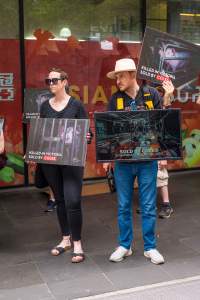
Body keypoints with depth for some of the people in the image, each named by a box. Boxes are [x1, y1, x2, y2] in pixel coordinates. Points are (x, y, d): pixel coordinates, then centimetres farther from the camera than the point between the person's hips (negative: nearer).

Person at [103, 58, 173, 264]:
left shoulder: (151, 94, 0)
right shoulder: (115, 99, 4)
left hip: (147, 159, -1)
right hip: (122, 160, 2)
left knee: (148, 206, 6)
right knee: (123, 206, 10)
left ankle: (150, 247, 20)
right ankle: (124, 246, 25)